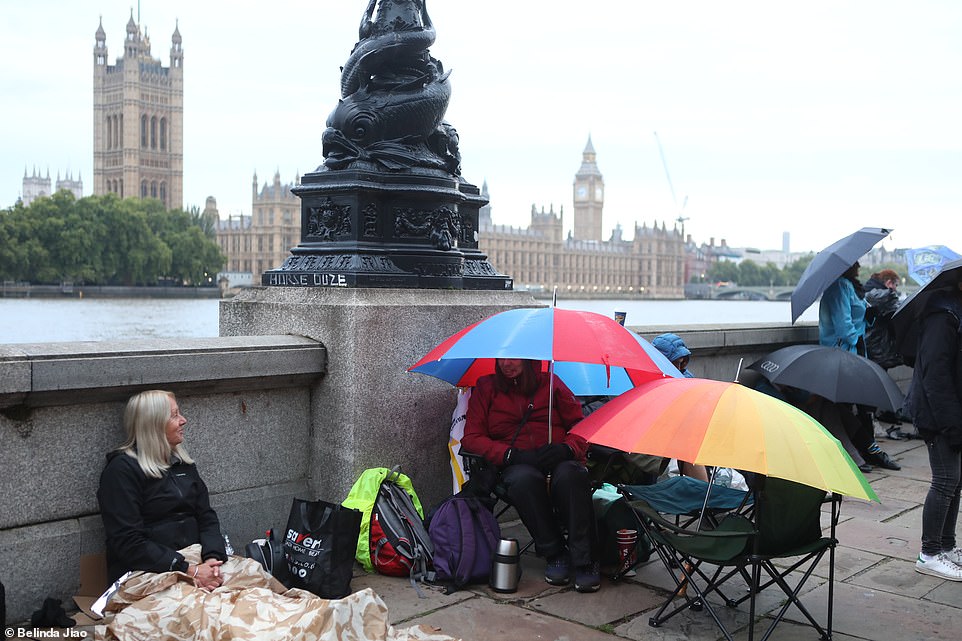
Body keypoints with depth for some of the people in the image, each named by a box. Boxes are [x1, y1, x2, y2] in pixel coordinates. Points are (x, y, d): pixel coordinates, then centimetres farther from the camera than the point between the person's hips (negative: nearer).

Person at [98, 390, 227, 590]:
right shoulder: (122, 470, -6)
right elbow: (127, 542, -14)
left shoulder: (183, 463, 17)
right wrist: (189, 571, -20)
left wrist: (213, 558, -10)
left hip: (194, 564, 6)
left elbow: (206, 517, 12)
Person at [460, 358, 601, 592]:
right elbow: (471, 438, 4)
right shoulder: (486, 388, 13)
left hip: (558, 461, 0)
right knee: (524, 479, -36)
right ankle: (554, 553, -22)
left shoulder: (550, 383, 12)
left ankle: (585, 560, -29)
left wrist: (566, 448, -13)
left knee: (569, 475, -35)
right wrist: (511, 455, -12)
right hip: (518, 466, 0)